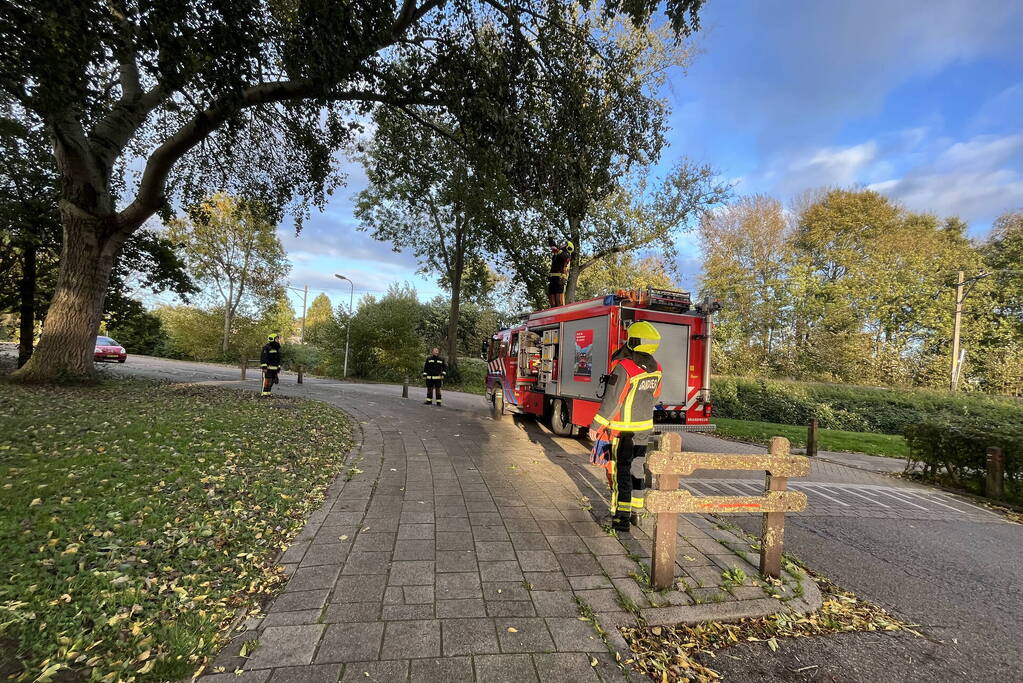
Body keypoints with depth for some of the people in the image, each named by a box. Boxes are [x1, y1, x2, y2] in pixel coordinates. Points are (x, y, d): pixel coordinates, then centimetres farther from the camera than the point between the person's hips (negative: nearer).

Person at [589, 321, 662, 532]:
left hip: (623, 430, -6)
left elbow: (611, 401, -21)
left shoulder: (624, 368, -23)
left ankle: (622, 516, 5)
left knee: (620, 470, 3)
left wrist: (596, 425, -12)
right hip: (645, 428, 7)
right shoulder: (656, 369, 0)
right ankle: (635, 512, 27)